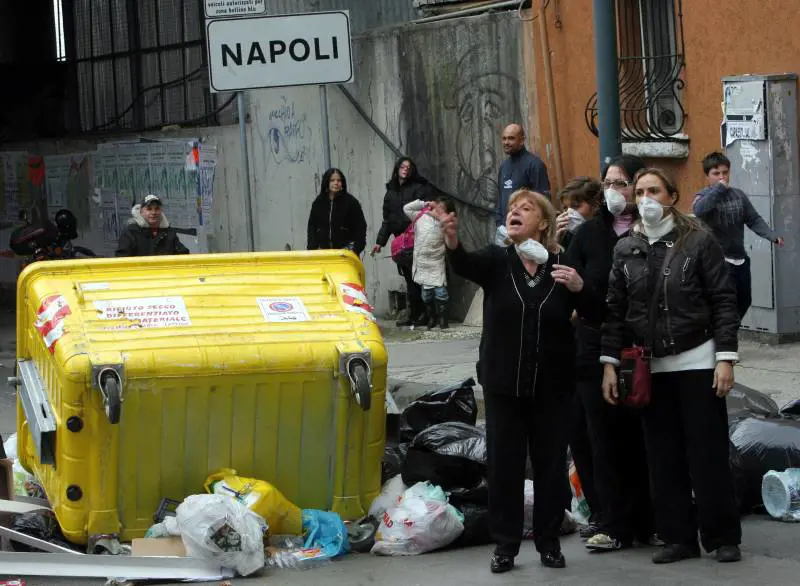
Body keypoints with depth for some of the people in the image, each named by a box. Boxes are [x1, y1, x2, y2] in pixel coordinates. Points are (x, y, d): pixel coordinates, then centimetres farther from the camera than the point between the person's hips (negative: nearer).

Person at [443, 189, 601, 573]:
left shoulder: (562, 266, 1)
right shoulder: (497, 261, 0)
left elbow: (596, 313, 1)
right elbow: (464, 265, -22)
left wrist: (579, 288, -21)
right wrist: (452, 241, -45)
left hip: (551, 386, 0)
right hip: (504, 383, 0)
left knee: (551, 464, 6)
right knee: (504, 464, 2)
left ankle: (549, 542, 19)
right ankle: (505, 545, 12)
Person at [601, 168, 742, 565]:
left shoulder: (699, 241, -3)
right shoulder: (626, 249, 7)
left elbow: (723, 302, -5)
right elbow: (615, 310, 8)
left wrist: (726, 358, -11)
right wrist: (610, 363, 1)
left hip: (696, 361, -4)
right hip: (649, 366, 4)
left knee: (707, 453, -1)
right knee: (663, 457, 5)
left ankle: (722, 537, 7)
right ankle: (678, 537, 12)